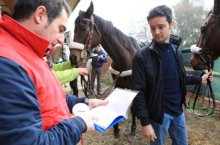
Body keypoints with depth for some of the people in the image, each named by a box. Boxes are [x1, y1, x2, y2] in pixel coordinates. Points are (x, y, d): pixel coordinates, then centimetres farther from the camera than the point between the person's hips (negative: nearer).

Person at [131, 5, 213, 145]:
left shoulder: (175, 50, 1)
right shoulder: (142, 57, -18)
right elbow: (139, 93, -17)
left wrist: (200, 79, 18)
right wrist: (145, 122, -18)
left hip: (178, 110, 6)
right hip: (159, 113, -5)